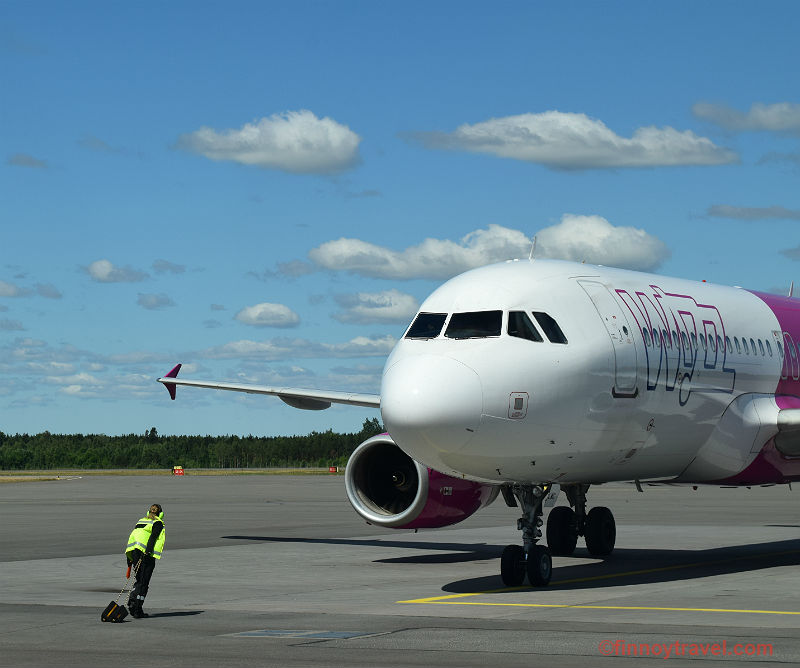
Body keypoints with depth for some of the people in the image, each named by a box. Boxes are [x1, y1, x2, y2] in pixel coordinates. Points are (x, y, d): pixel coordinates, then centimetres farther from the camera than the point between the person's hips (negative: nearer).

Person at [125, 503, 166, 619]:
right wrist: (147, 552, -22)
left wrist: (129, 558, 19)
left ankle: (132, 599, -6)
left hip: (134, 553, 6)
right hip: (147, 556, -6)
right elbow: (152, 538, -13)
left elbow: (132, 537, 18)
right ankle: (137, 611, -3)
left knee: (139, 580, 17)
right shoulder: (158, 523, 2)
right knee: (144, 584, -1)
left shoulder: (141, 521, 21)